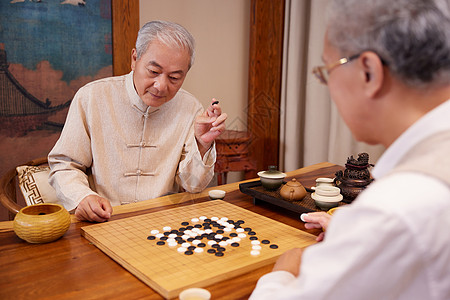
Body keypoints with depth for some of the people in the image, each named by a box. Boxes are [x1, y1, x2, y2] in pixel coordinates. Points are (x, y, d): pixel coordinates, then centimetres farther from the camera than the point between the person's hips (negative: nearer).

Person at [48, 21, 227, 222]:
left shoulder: (190, 109, 0)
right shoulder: (91, 98, -5)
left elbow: (193, 186, 0)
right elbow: (64, 166, 0)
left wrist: (202, 145, -17)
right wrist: (82, 197, -19)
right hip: (101, 223, 0)